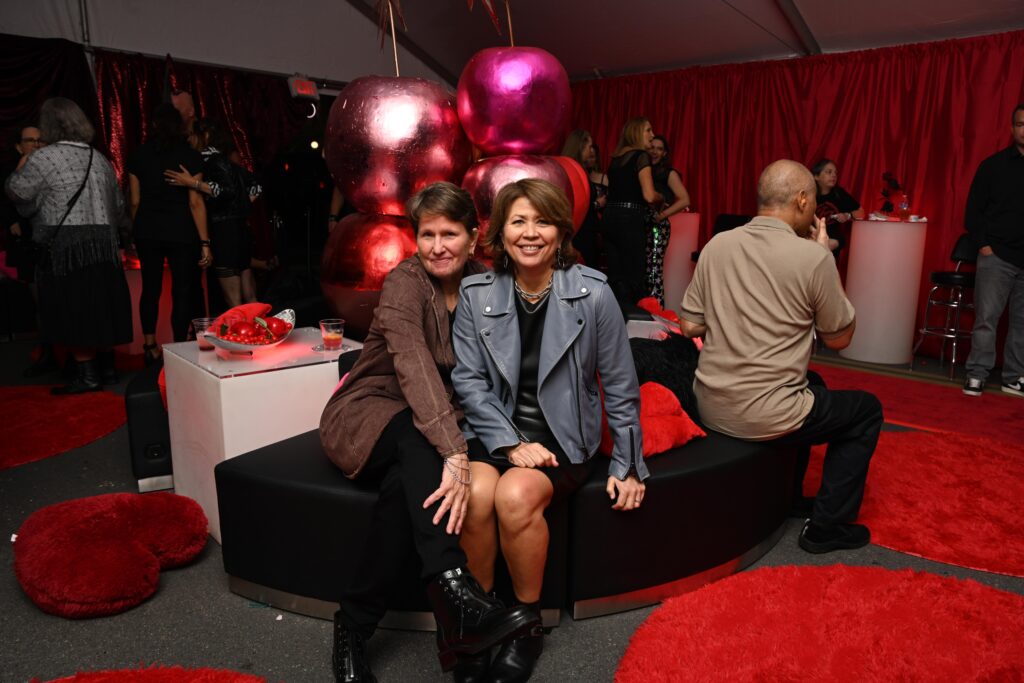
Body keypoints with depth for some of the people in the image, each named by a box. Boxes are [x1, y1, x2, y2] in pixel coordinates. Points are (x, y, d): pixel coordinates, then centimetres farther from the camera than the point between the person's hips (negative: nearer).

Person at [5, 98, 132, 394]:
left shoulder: (43, 158, -9)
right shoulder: (99, 159, 12)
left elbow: (17, 192, -1)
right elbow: (119, 204, 17)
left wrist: (20, 169, 17)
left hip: (65, 246, -6)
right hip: (104, 244, 7)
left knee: (72, 310, 0)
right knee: (100, 305, 13)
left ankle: (86, 374, 3)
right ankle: (107, 367, 20)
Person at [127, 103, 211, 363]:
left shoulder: (138, 156, 5)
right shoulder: (190, 156, -4)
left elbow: (135, 201, 5)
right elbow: (195, 202, -9)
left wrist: (137, 233, 15)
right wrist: (204, 242, -8)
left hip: (147, 231, 3)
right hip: (181, 231, -3)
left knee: (150, 288, 13)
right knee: (182, 290, 3)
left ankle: (150, 347, 19)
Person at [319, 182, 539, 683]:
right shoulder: (405, 281, -15)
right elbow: (414, 366, -33)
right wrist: (454, 454, -45)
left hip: (438, 422, 3)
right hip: (367, 415, -3)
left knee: (408, 483, -31)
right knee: (416, 437, -37)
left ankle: (355, 626, -19)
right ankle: (452, 589, -43)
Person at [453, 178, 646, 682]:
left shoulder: (592, 293, -6)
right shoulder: (476, 294, -1)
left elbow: (620, 387, 0)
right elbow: (469, 380, -4)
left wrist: (628, 466, 2)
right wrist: (511, 444, -16)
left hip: (562, 435, -2)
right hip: (495, 429, 2)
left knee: (515, 495, -29)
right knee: (474, 494, -28)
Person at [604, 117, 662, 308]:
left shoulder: (616, 158, 18)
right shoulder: (641, 156, -5)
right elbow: (649, 196, -13)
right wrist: (662, 197, 5)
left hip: (610, 217, 7)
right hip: (630, 220, -7)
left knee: (615, 276, 9)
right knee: (634, 277, -3)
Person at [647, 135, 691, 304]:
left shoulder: (669, 174, 2)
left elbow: (685, 200, -8)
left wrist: (662, 215, -13)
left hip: (658, 226, -5)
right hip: (641, 225, 5)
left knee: (653, 271, -11)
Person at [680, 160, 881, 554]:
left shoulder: (717, 245, 1)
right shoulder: (813, 258, -13)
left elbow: (691, 327, 5)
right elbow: (838, 339, 1)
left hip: (709, 407, 6)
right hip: (764, 419, -6)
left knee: (810, 385, 34)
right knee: (867, 410, 20)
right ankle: (828, 527, 20)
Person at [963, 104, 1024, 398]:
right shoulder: (994, 164, 3)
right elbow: (974, 207, 3)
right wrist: (982, 243, -6)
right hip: (997, 255, -2)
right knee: (986, 318, -2)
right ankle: (976, 375, 5)